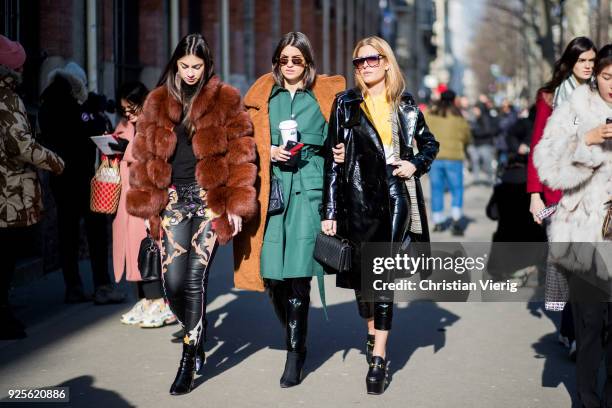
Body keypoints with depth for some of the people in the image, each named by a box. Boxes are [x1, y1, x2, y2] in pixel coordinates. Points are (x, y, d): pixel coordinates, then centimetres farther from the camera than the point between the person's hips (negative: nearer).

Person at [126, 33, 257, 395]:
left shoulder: (226, 101, 0)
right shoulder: (158, 102, 10)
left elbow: (241, 154, -4)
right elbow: (144, 154, 10)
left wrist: (236, 205, -10)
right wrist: (147, 204, 3)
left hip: (210, 198, -3)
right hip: (173, 199, 3)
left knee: (194, 279, -6)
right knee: (173, 281, -2)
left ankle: (190, 359, 7)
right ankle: (197, 340, 26)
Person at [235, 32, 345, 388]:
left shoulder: (325, 96, 9)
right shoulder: (263, 96, 13)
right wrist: (268, 152, -4)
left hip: (308, 189, -2)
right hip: (271, 189, 2)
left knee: (298, 274, -11)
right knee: (272, 273, -1)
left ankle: (296, 354, -1)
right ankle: (294, 338, 24)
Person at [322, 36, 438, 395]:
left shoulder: (405, 105, 7)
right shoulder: (346, 104, 5)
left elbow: (430, 143, 21)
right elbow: (333, 159, 1)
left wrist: (416, 164, -1)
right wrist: (330, 212, -3)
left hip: (396, 196, -1)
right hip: (359, 198, 1)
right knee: (362, 272, 8)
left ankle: (379, 358, -4)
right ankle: (373, 331, 35)